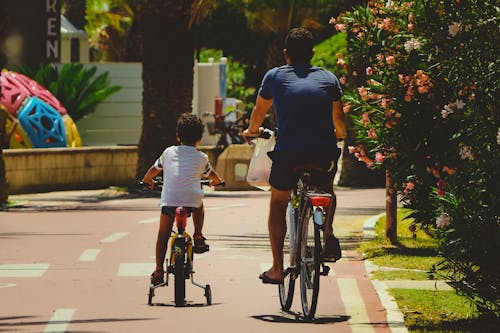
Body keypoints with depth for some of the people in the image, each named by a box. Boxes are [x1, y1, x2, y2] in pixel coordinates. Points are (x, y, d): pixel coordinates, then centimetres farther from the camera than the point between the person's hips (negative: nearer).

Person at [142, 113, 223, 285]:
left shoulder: (169, 152, 20)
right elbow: (211, 175, 38)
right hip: (192, 198, 0)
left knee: (163, 235, 12)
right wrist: (217, 181, 62)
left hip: (169, 199, 0)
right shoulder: (201, 157, 18)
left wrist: (147, 180, 58)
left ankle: (158, 271, 5)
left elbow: (154, 169, 37)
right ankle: (198, 237, 26)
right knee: (199, 206, 37)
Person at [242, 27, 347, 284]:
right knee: (327, 188, 34)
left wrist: (252, 132, 48)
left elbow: (259, 112, 26)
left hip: (288, 153, -1)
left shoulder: (275, 76, 12)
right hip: (324, 154, 2)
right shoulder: (329, 78, 14)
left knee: (278, 203, 20)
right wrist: (340, 136, 40)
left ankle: (277, 269, 14)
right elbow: (339, 121, 17)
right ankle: (329, 235, 11)